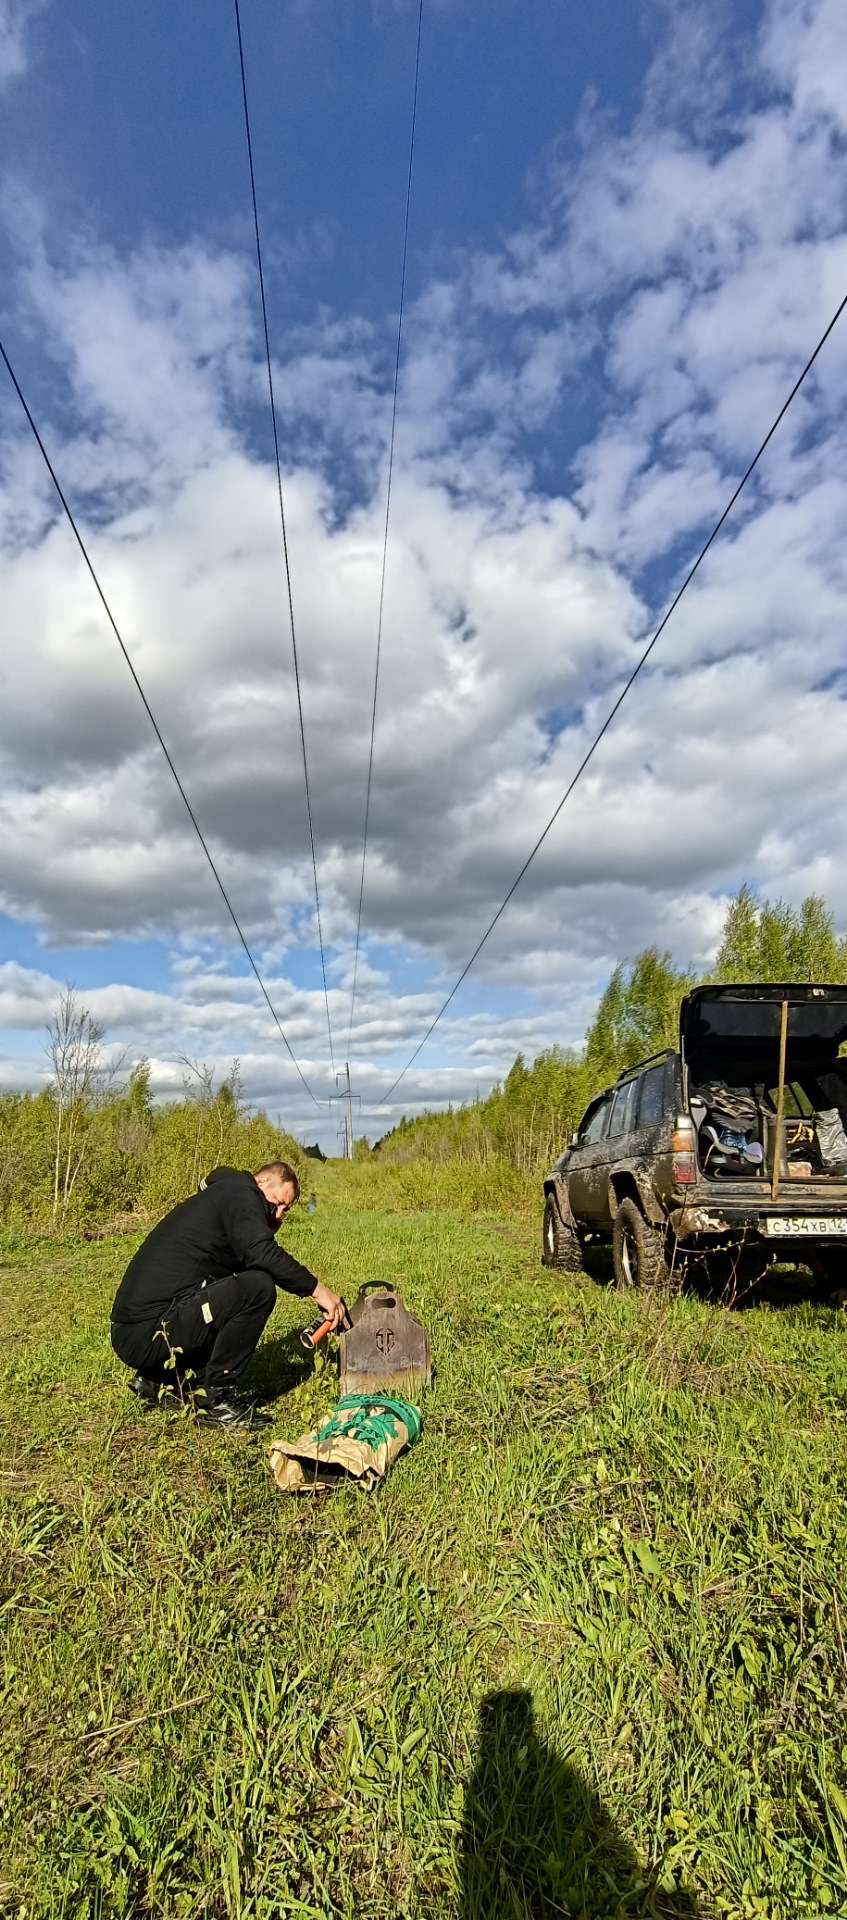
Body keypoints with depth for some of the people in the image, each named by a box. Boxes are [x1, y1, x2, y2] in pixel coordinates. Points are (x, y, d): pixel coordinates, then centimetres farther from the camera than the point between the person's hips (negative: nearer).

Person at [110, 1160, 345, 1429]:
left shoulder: (223, 1198, 21)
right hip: (148, 1333, -10)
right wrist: (317, 1289, -17)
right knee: (258, 1288, -18)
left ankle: (156, 1378, 19)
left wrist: (269, 1227, 9)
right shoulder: (240, 1194, -8)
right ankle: (217, 1400, -7)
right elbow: (262, 1254, -24)